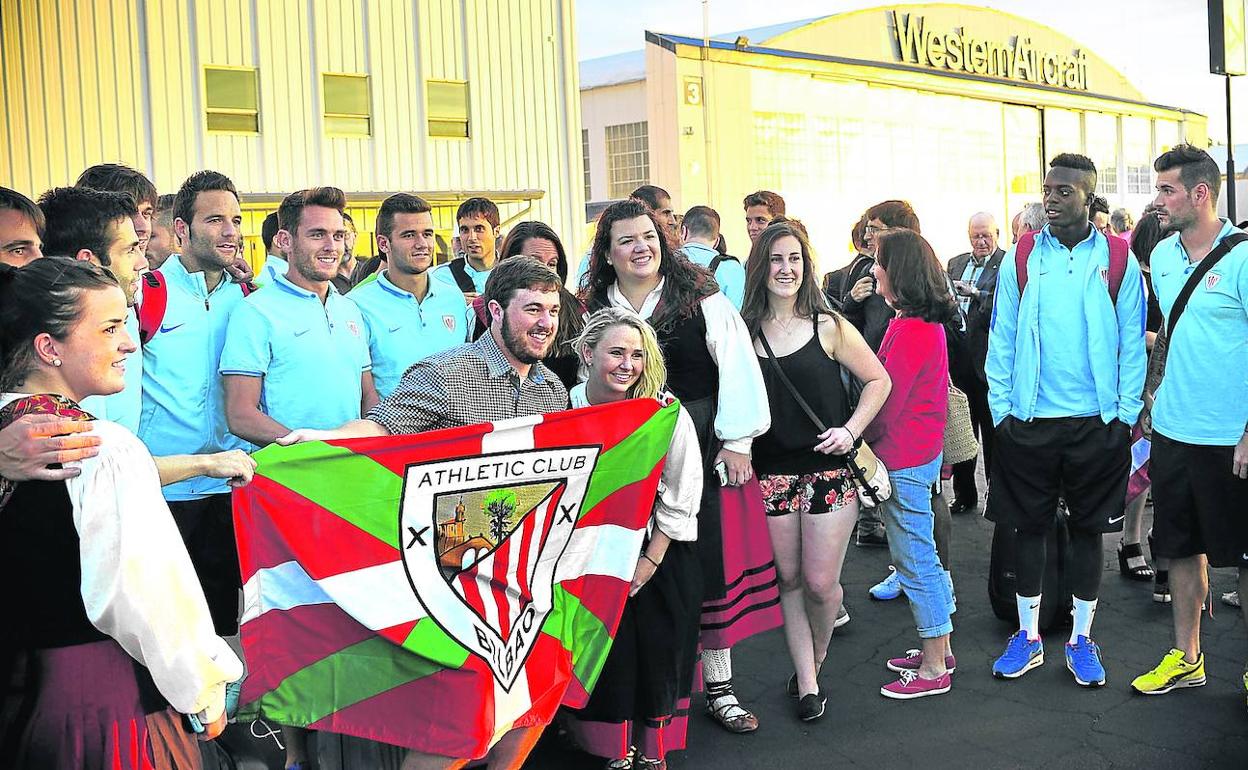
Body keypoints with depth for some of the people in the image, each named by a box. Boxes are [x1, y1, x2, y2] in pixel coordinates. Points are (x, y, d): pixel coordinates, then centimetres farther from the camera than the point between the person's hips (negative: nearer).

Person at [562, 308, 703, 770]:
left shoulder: (666, 411, -17)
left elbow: (680, 499, -10)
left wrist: (650, 561, -9)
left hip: (660, 556, -1)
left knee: (656, 653, 9)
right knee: (605, 653, 8)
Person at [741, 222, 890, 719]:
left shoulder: (828, 327, -2)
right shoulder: (744, 331, 3)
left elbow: (878, 381, 4)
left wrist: (850, 430, -7)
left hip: (828, 468, -2)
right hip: (771, 471, 2)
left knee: (820, 583, -1)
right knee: (788, 579, 7)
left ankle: (814, 662, 29)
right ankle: (807, 683, 20)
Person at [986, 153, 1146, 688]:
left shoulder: (1118, 262, 0)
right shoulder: (1020, 261, 2)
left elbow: (1133, 346, 1)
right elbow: (1001, 342, 3)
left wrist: (1126, 416, -4)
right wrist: (1001, 411, -2)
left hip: (1097, 424, 0)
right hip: (1028, 423, 1)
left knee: (1088, 529, 9)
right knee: (1029, 527, 8)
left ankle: (1081, 638, 22)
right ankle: (1028, 637, 21)